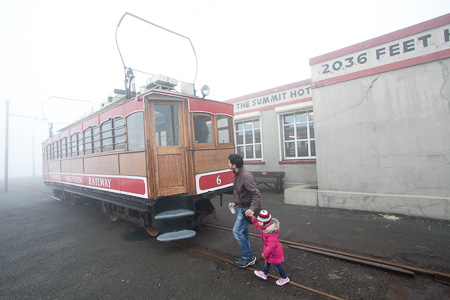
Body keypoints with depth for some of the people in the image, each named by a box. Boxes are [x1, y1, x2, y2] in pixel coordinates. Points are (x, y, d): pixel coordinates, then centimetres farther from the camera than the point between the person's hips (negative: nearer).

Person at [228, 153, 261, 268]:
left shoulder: (246, 176, -25)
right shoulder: (237, 175, 6)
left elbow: (256, 193, -29)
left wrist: (252, 208, -36)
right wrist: (235, 203, 13)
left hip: (246, 209, -10)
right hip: (241, 208, 10)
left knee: (237, 231, -5)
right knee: (243, 232, 17)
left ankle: (249, 257, 11)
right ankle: (246, 256, 32)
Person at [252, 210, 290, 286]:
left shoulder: (271, 233, -41)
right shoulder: (263, 226, -13)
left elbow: (271, 245, -35)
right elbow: (256, 224, 7)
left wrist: (265, 253, -23)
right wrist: (253, 218, -9)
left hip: (274, 251, -9)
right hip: (268, 247, 9)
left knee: (277, 265, 12)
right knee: (267, 261, 27)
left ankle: (284, 278, 34)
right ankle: (264, 274, 49)